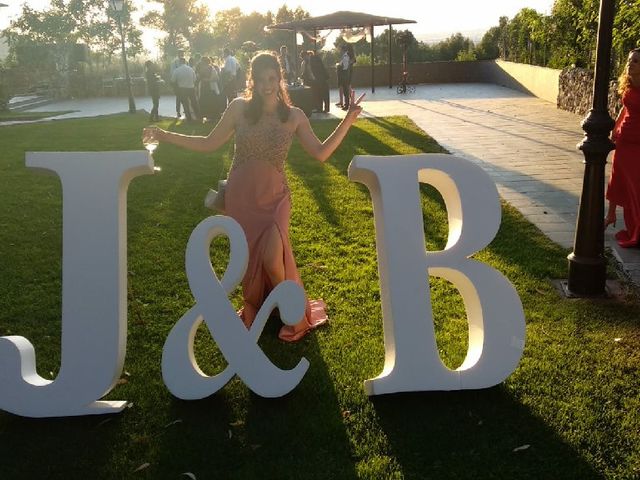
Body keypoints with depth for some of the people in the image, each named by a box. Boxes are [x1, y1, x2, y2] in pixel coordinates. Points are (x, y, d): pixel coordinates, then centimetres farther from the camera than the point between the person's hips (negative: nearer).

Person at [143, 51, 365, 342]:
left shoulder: (294, 116, -1)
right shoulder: (239, 108, -2)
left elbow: (320, 153, 1)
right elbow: (210, 144, 5)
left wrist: (348, 121, -5)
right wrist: (165, 136, 0)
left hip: (274, 198, -1)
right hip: (240, 197, 1)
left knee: (271, 259, -18)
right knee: (248, 257, 9)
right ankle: (252, 310, 37)